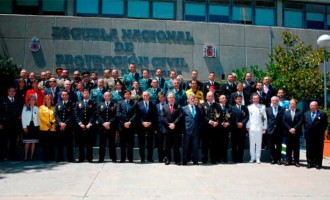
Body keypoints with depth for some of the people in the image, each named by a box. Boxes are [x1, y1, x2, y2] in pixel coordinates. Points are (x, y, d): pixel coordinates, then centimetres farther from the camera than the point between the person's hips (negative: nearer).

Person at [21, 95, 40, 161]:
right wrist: (24, 127, -7)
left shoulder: (37, 108, 9)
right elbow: (23, 117, 1)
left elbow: (38, 117, 7)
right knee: (27, 142, -3)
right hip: (28, 126, -2)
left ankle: (31, 156, 7)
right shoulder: (25, 108, 5)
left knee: (33, 142, 2)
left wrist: (39, 125, -4)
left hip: (35, 126, 2)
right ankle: (25, 156, 3)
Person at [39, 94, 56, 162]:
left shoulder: (54, 108, 12)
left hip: (52, 128, 1)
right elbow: (41, 116, 1)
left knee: (52, 144, 1)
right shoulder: (41, 107, 12)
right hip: (44, 128, 0)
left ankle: (51, 158, 7)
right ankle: (45, 158, 2)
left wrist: (52, 122, -13)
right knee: (45, 144, -3)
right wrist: (47, 123, -11)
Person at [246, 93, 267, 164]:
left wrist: (264, 127, 3)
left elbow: (265, 118, 7)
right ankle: (252, 158, 11)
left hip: (259, 128, 0)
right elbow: (247, 117, 5)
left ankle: (258, 158, 9)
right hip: (251, 128, 0)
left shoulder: (262, 107, 7)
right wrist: (247, 126, -1)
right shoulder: (249, 107, 6)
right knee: (252, 143, 2)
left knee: (259, 143, 2)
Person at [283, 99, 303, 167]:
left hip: (296, 133, -2)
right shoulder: (286, 112, 10)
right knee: (288, 147, 6)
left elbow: (300, 122, -4)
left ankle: (296, 161, 6)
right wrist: (289, 129, -9)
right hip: (288, 133, 2)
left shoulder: (300, 112, 4)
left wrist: (295, 128, -14)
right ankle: (288, 160, 12)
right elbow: (284, 122, 2)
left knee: (296, 148, 2)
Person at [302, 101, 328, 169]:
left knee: (318, 150, 1)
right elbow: (304, 123, 18)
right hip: (309, 135, 3)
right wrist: (306, 130, 8)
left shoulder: (322, 114, 0)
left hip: (318, 136, -3)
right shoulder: (306, 114, 12)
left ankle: (318, 164, 7)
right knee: (309, 150, 7)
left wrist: (321, 132, -7)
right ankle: (310, 163, 14)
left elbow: (325, 124, -1)